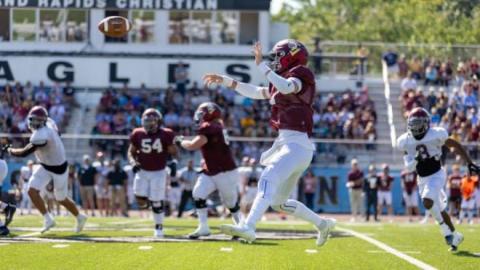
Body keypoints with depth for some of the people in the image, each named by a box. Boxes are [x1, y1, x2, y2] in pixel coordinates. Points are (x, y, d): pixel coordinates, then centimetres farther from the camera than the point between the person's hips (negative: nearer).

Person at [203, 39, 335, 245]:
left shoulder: (300, 77, -6)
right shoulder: (281, 83, 20)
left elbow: (285, 87, -28)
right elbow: (255, 92, 30)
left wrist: (261, 65, -22)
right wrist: (226, 81, 27)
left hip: (297, 145, -10)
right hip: (286, 144, 10)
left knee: (268, 180, -28)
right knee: (279, 202, 15)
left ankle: (248, 227, -43)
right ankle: (322, 224, 27)